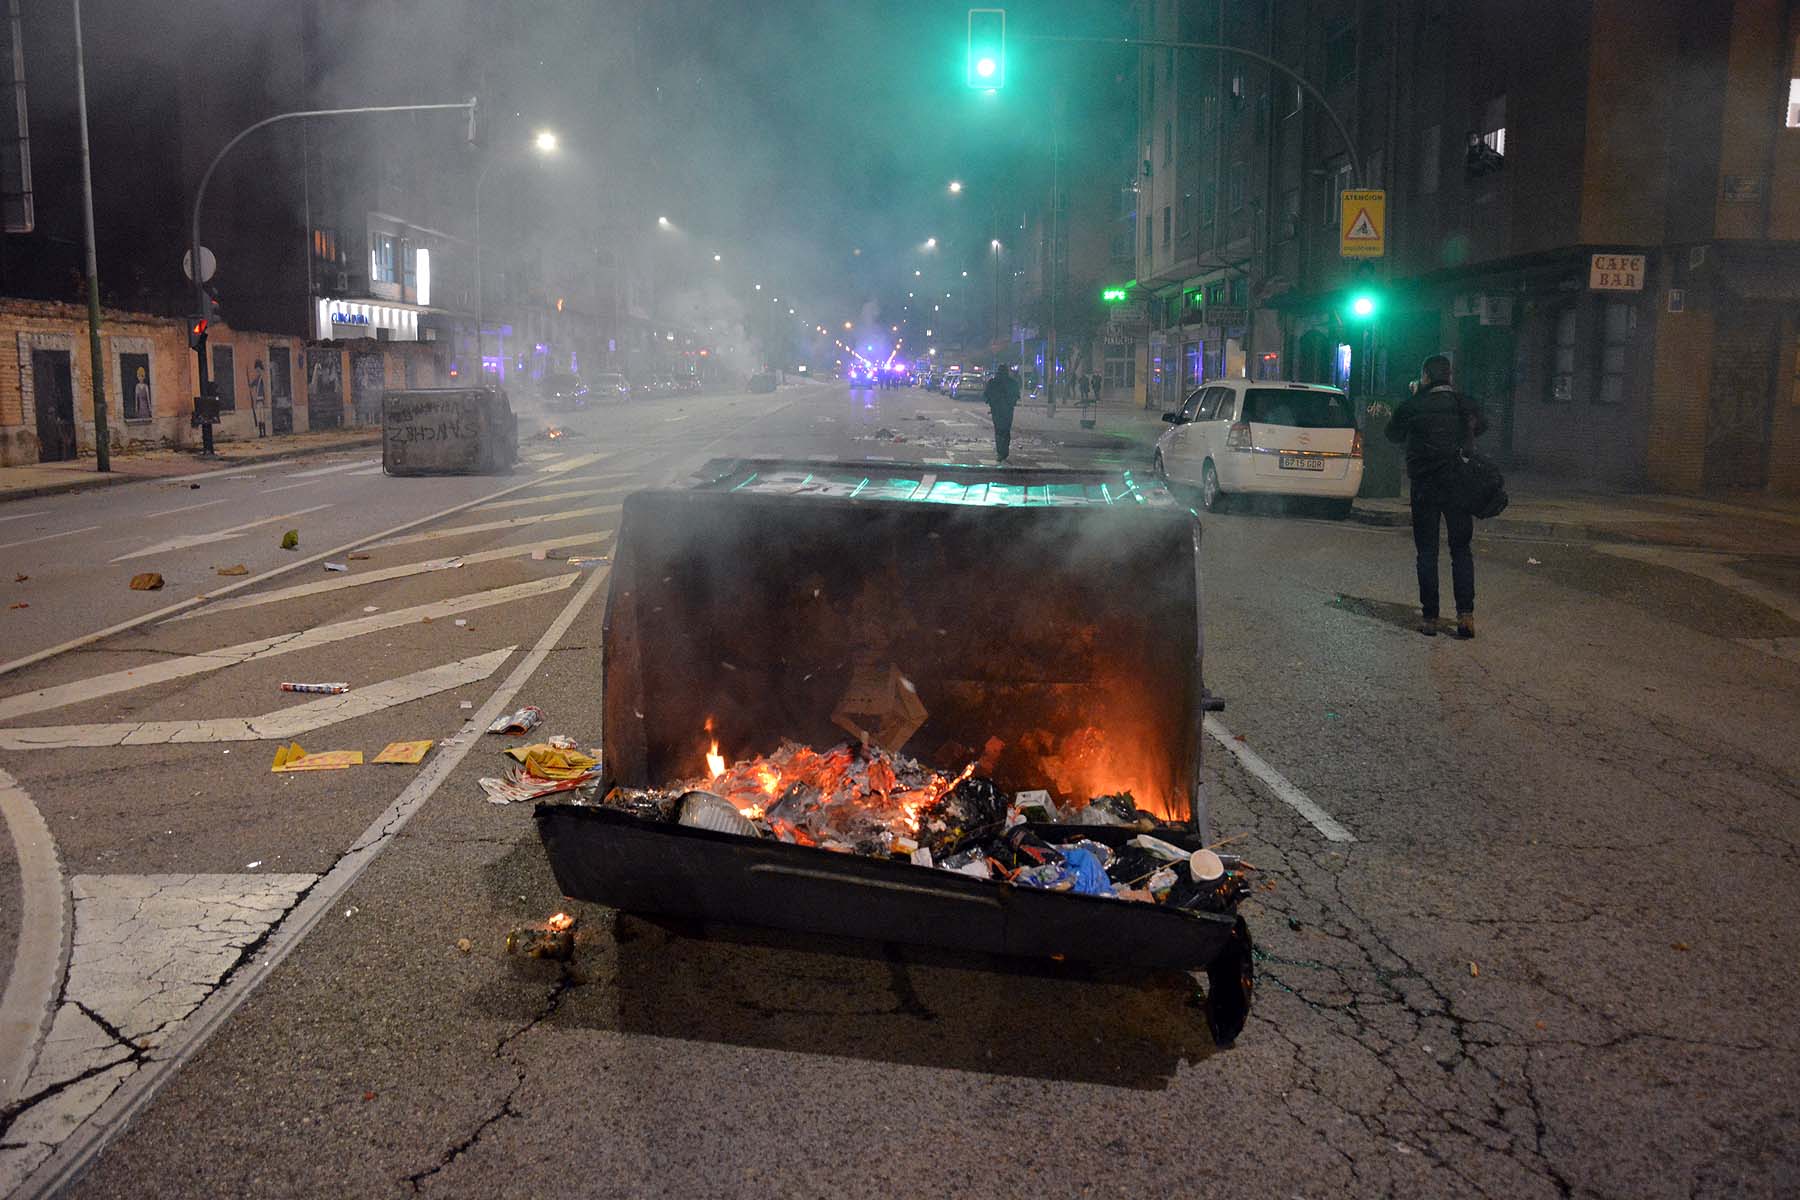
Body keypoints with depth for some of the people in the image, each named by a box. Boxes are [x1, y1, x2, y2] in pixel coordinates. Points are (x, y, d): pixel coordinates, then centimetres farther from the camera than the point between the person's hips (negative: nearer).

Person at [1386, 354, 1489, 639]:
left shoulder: (1413, 406, -9)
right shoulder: (1465, 404, 0)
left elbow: (1393, 434, 8)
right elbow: (1482, 425, 20)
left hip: (1425, 487, -2)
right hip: (1459, 485, 2)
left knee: (1427, 552, 5)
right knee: (1461, 549, 9)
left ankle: (1429, 617, 5)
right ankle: (1465, 613, -1)